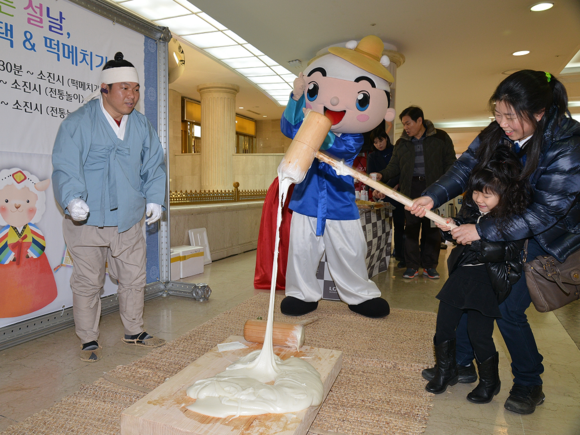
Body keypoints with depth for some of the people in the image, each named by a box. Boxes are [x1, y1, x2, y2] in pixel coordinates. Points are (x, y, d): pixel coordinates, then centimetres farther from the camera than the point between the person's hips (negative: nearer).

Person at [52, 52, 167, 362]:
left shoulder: (141, 125, 8)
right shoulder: (77, 123, -7)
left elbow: (153, 165, 13)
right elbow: (65, 167, -12)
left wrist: (154, 198, 0)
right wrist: (73, 199, -29)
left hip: (129, 220, 5)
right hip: (87, 221, -4)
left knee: (134, 278, 13)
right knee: (88, 282, 5)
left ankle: (134, 331, 32)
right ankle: (89, 340, 24)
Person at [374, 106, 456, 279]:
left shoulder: (440, 138, 5)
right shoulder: (401, 143, 13)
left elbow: (450, 163, 5)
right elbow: (394, 166, 12)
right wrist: (382, 175, -8)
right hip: (411, 189, 2)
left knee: (432, 228, 3)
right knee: (411, 227, 1)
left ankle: (430, 265, 15)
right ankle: (412, 265, 11)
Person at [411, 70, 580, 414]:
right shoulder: (497, 133, -10)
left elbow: (544, 213, -29)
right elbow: (465, 168, -12)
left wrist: (482, 231, -31)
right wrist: (433, 197, -30)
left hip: (547, 237, -5)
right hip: (501, 225, 6)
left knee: (509, 308, -8)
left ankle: (529, 385, 17)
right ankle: (460, 363, 22)